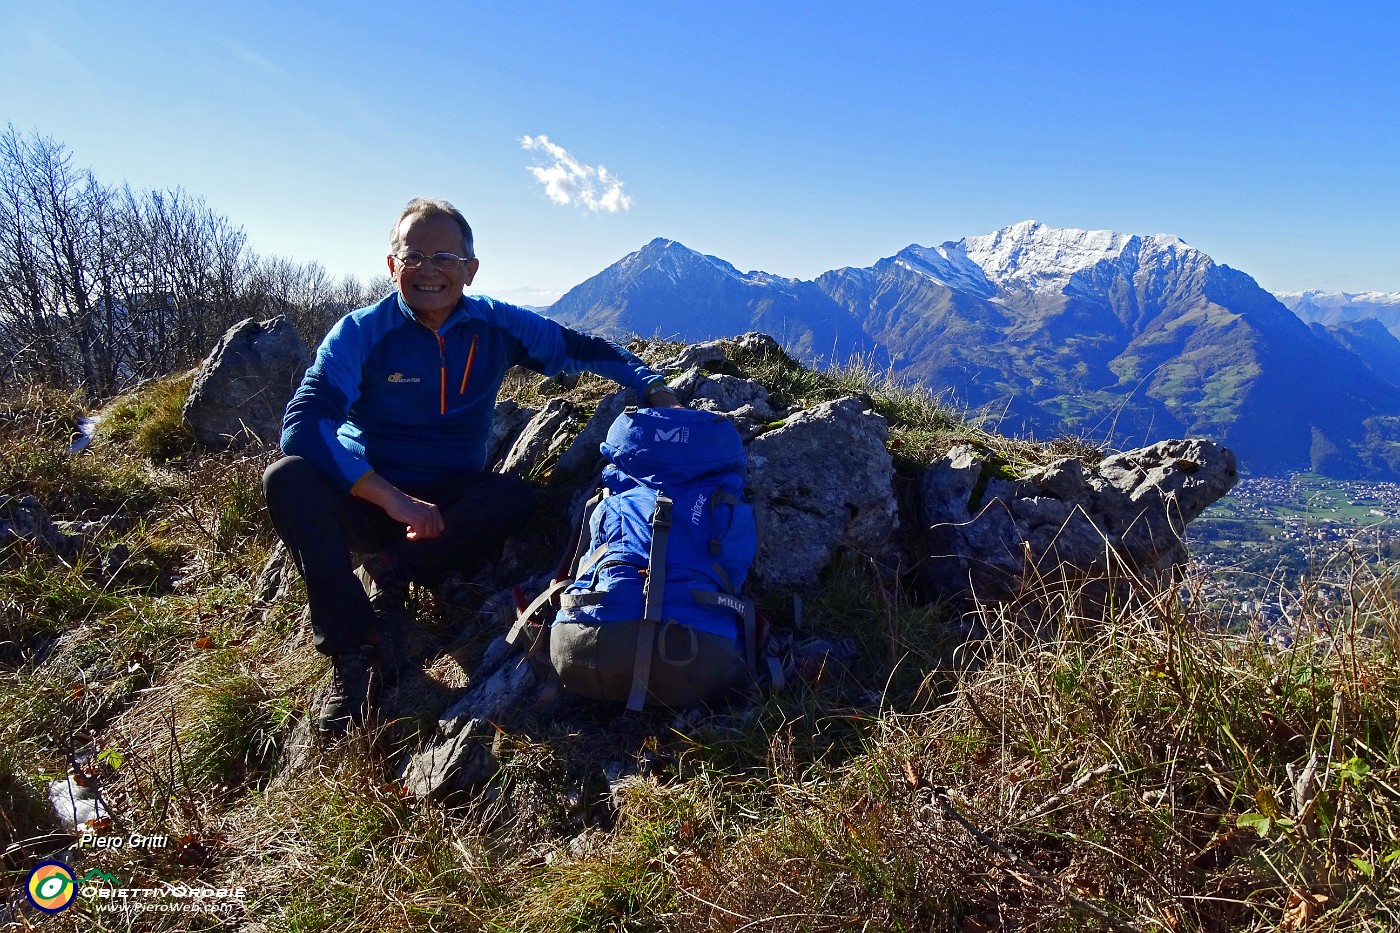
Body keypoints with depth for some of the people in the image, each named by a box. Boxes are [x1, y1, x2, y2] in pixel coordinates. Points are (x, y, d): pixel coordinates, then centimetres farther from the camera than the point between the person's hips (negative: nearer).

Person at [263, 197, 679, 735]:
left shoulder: (497, 327, -4)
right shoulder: (359, 334, -12)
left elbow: (584, 350, 5)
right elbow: (302, 426, -23)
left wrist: (654, 389, -11)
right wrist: (393, 499, -34)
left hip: (452, 504, 1)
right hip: (364, 501, -1)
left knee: (515, 497, -29)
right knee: (288, 478, -31)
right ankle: (355, 645, -29)